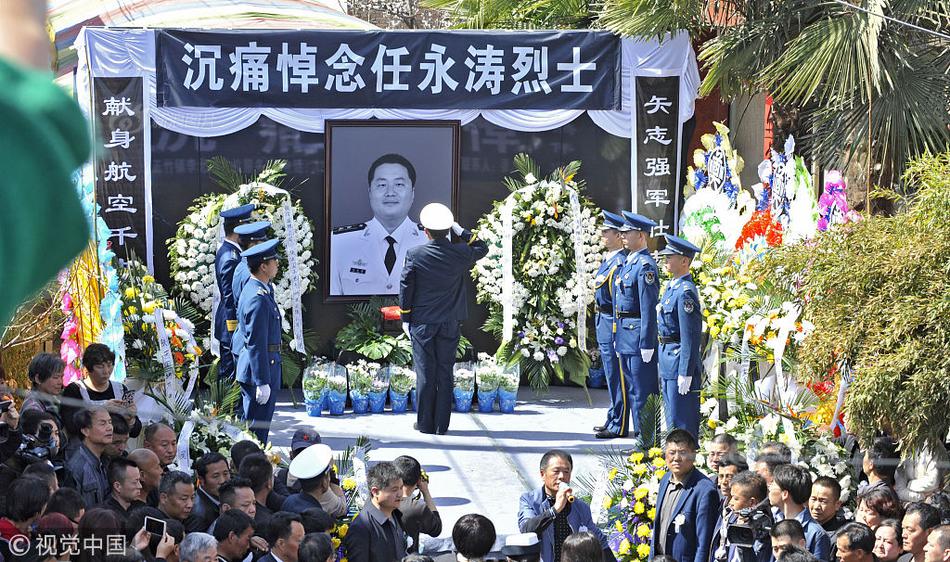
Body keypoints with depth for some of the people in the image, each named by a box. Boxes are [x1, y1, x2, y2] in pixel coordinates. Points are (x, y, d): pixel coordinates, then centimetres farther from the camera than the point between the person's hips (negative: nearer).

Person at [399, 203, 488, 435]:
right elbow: (482, 248, 15)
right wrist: (461, 231, 8)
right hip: (450, 324, 2)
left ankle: (425, 424, 7)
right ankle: (442, 425, 8)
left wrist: (406, 318, 5)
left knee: (425, 374, 4)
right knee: (445, 374, 7)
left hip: (422, 323, -2)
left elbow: (406, 288, -5)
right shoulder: (461, 253, -7)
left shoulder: (414, 255, -10)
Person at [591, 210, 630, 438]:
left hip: (613, 323, -10)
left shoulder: (621, 262, -17)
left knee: (617, 375, -5)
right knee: (611, 375, 17)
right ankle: (613, 419, 25)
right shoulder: (608, 260, 14)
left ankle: (618, 425, 0)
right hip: (603, 322, 10)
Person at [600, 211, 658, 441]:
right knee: (627, 383, 20)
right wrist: (617, 335, 20)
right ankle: (620, 428, 31)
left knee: (641, 387, -5)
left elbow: (648, 308, -19)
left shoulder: (645, 266, -15)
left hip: (638, 335, -10)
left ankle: (645, 435, -1)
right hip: (624, 335, 10)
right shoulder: (627, 262, 14)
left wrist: (647, 344, -21)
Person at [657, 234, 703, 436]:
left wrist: (686, 373, -21)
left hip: (680, 359, -10)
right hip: (668, 359, 10)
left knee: (682, 421, -4)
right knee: (672, 415, 16)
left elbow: (690, 336, -21)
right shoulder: (671, 286, 12)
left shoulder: (686, 292, -19)